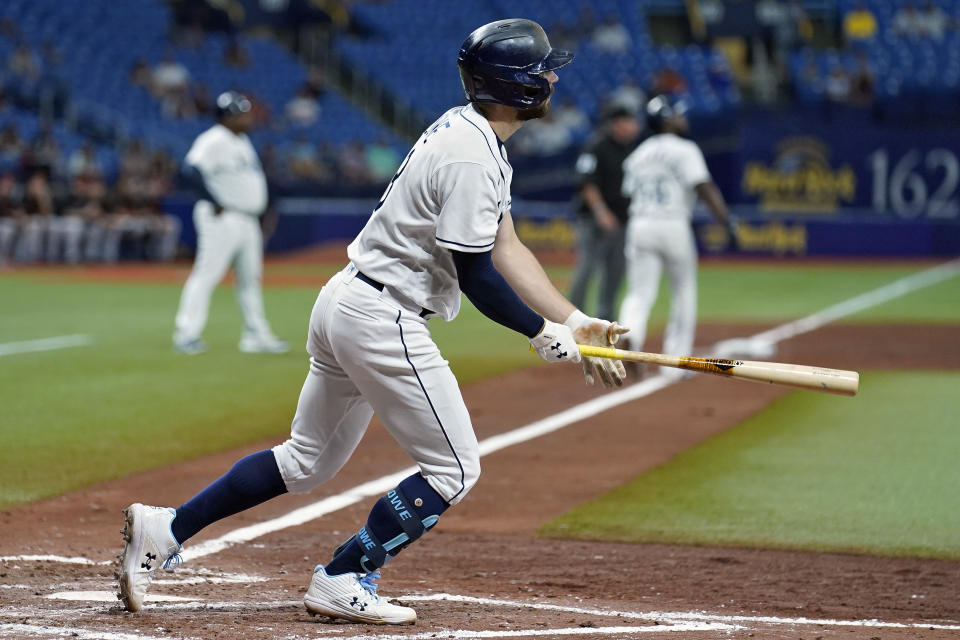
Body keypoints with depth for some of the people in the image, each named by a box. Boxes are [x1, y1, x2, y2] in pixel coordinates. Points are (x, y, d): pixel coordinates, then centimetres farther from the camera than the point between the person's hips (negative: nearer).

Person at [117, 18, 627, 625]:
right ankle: (341, 582, 5)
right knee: (454, 468, 0)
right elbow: (476, 276, -20)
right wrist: (544, 335, -9)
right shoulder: (470, 158, -20)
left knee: (307, 461, 18)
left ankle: (165, 529, 18)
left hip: (344, 303, 10)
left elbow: (505, 249, 14)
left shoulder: (468, 132, 13)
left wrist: (576, 322, 8)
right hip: (384, 320, -10)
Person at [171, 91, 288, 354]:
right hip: (222, 219, -10)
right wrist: (215, 203, -22)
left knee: (250, 278, 12)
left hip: (248, 221, 10)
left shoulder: (243, 142, 17)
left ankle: (256, 335, 18)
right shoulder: (214, 140, -13)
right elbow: (192, 169, -25)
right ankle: (186, 334, -10)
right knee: (207, 274, -11)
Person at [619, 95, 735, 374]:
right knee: (684, 291, 12)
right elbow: (705, 189, -13)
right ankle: (676, 359, 12)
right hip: (673, 225, -4)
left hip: (639, 225, 4)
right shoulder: (684, 150, -3)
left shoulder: (637, 155, 16)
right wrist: (728, 222, -15)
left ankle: (629, 335, -29)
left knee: (640, 293, 1)